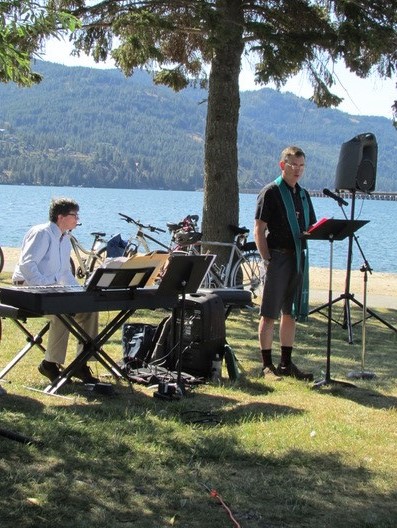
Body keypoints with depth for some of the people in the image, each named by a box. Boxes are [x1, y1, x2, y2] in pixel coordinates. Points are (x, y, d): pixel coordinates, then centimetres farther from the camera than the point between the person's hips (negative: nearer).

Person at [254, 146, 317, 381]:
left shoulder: (303, 194, 16)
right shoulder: (271, 192, -4)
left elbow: (311, 227, 21)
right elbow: (259, 230, -8)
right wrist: (267, 259, -14)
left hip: (299, 258, 7)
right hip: (278, 257, -7)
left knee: (292, 313, 11)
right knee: (270, 314, -3)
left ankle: (286, 363, 19)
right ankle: (268, 365, 3)